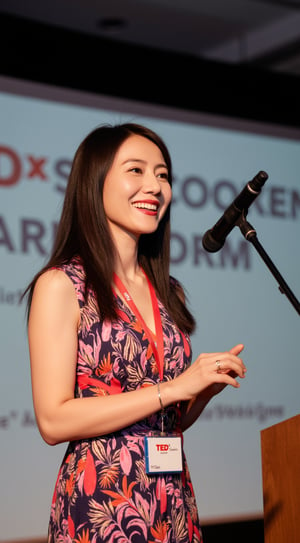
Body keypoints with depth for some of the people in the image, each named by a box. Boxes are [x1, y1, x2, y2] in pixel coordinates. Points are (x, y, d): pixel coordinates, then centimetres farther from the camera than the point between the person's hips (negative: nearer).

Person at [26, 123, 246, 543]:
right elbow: (54, 421, -15)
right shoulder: (61, 286, -8)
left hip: (174, 505, 6)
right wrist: (173, 387, -16)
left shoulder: (168, 293, 10)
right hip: (99, 508, -6)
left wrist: (208, 387, -3)